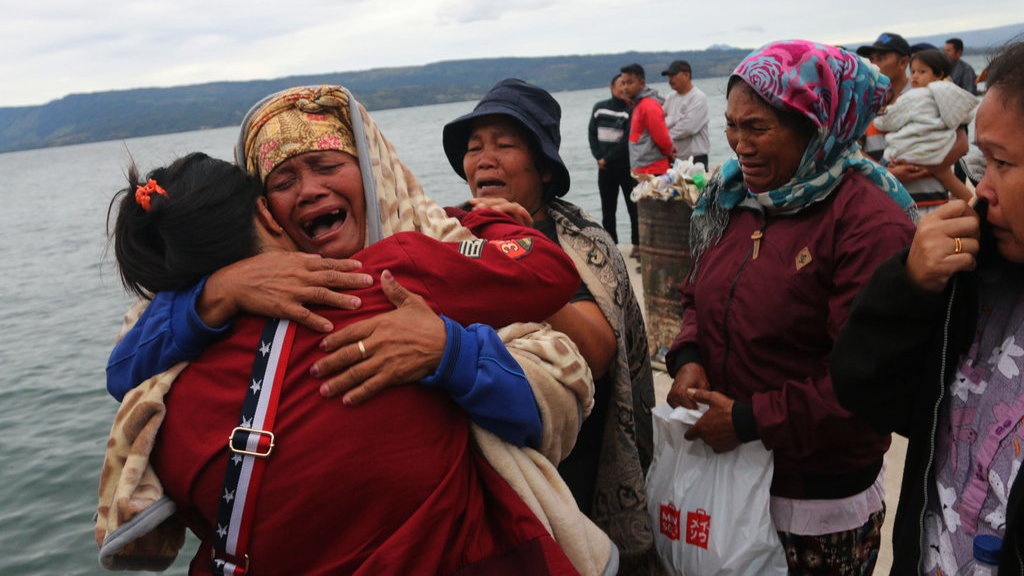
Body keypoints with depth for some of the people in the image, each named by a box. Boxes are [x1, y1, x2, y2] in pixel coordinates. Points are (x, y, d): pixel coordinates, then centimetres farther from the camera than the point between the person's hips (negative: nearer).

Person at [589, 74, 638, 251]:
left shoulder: (631, 110, -8)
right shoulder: (599, 108, 6)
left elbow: (627, 141, -13)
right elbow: (592, 133, 7)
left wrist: (607, 158, -12)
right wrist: (598, 156, -6)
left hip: (627, 167, -4)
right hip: (605, 168, 4)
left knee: (633, 207, 0)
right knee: (607, 209, 9)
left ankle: (637, 243, 7)